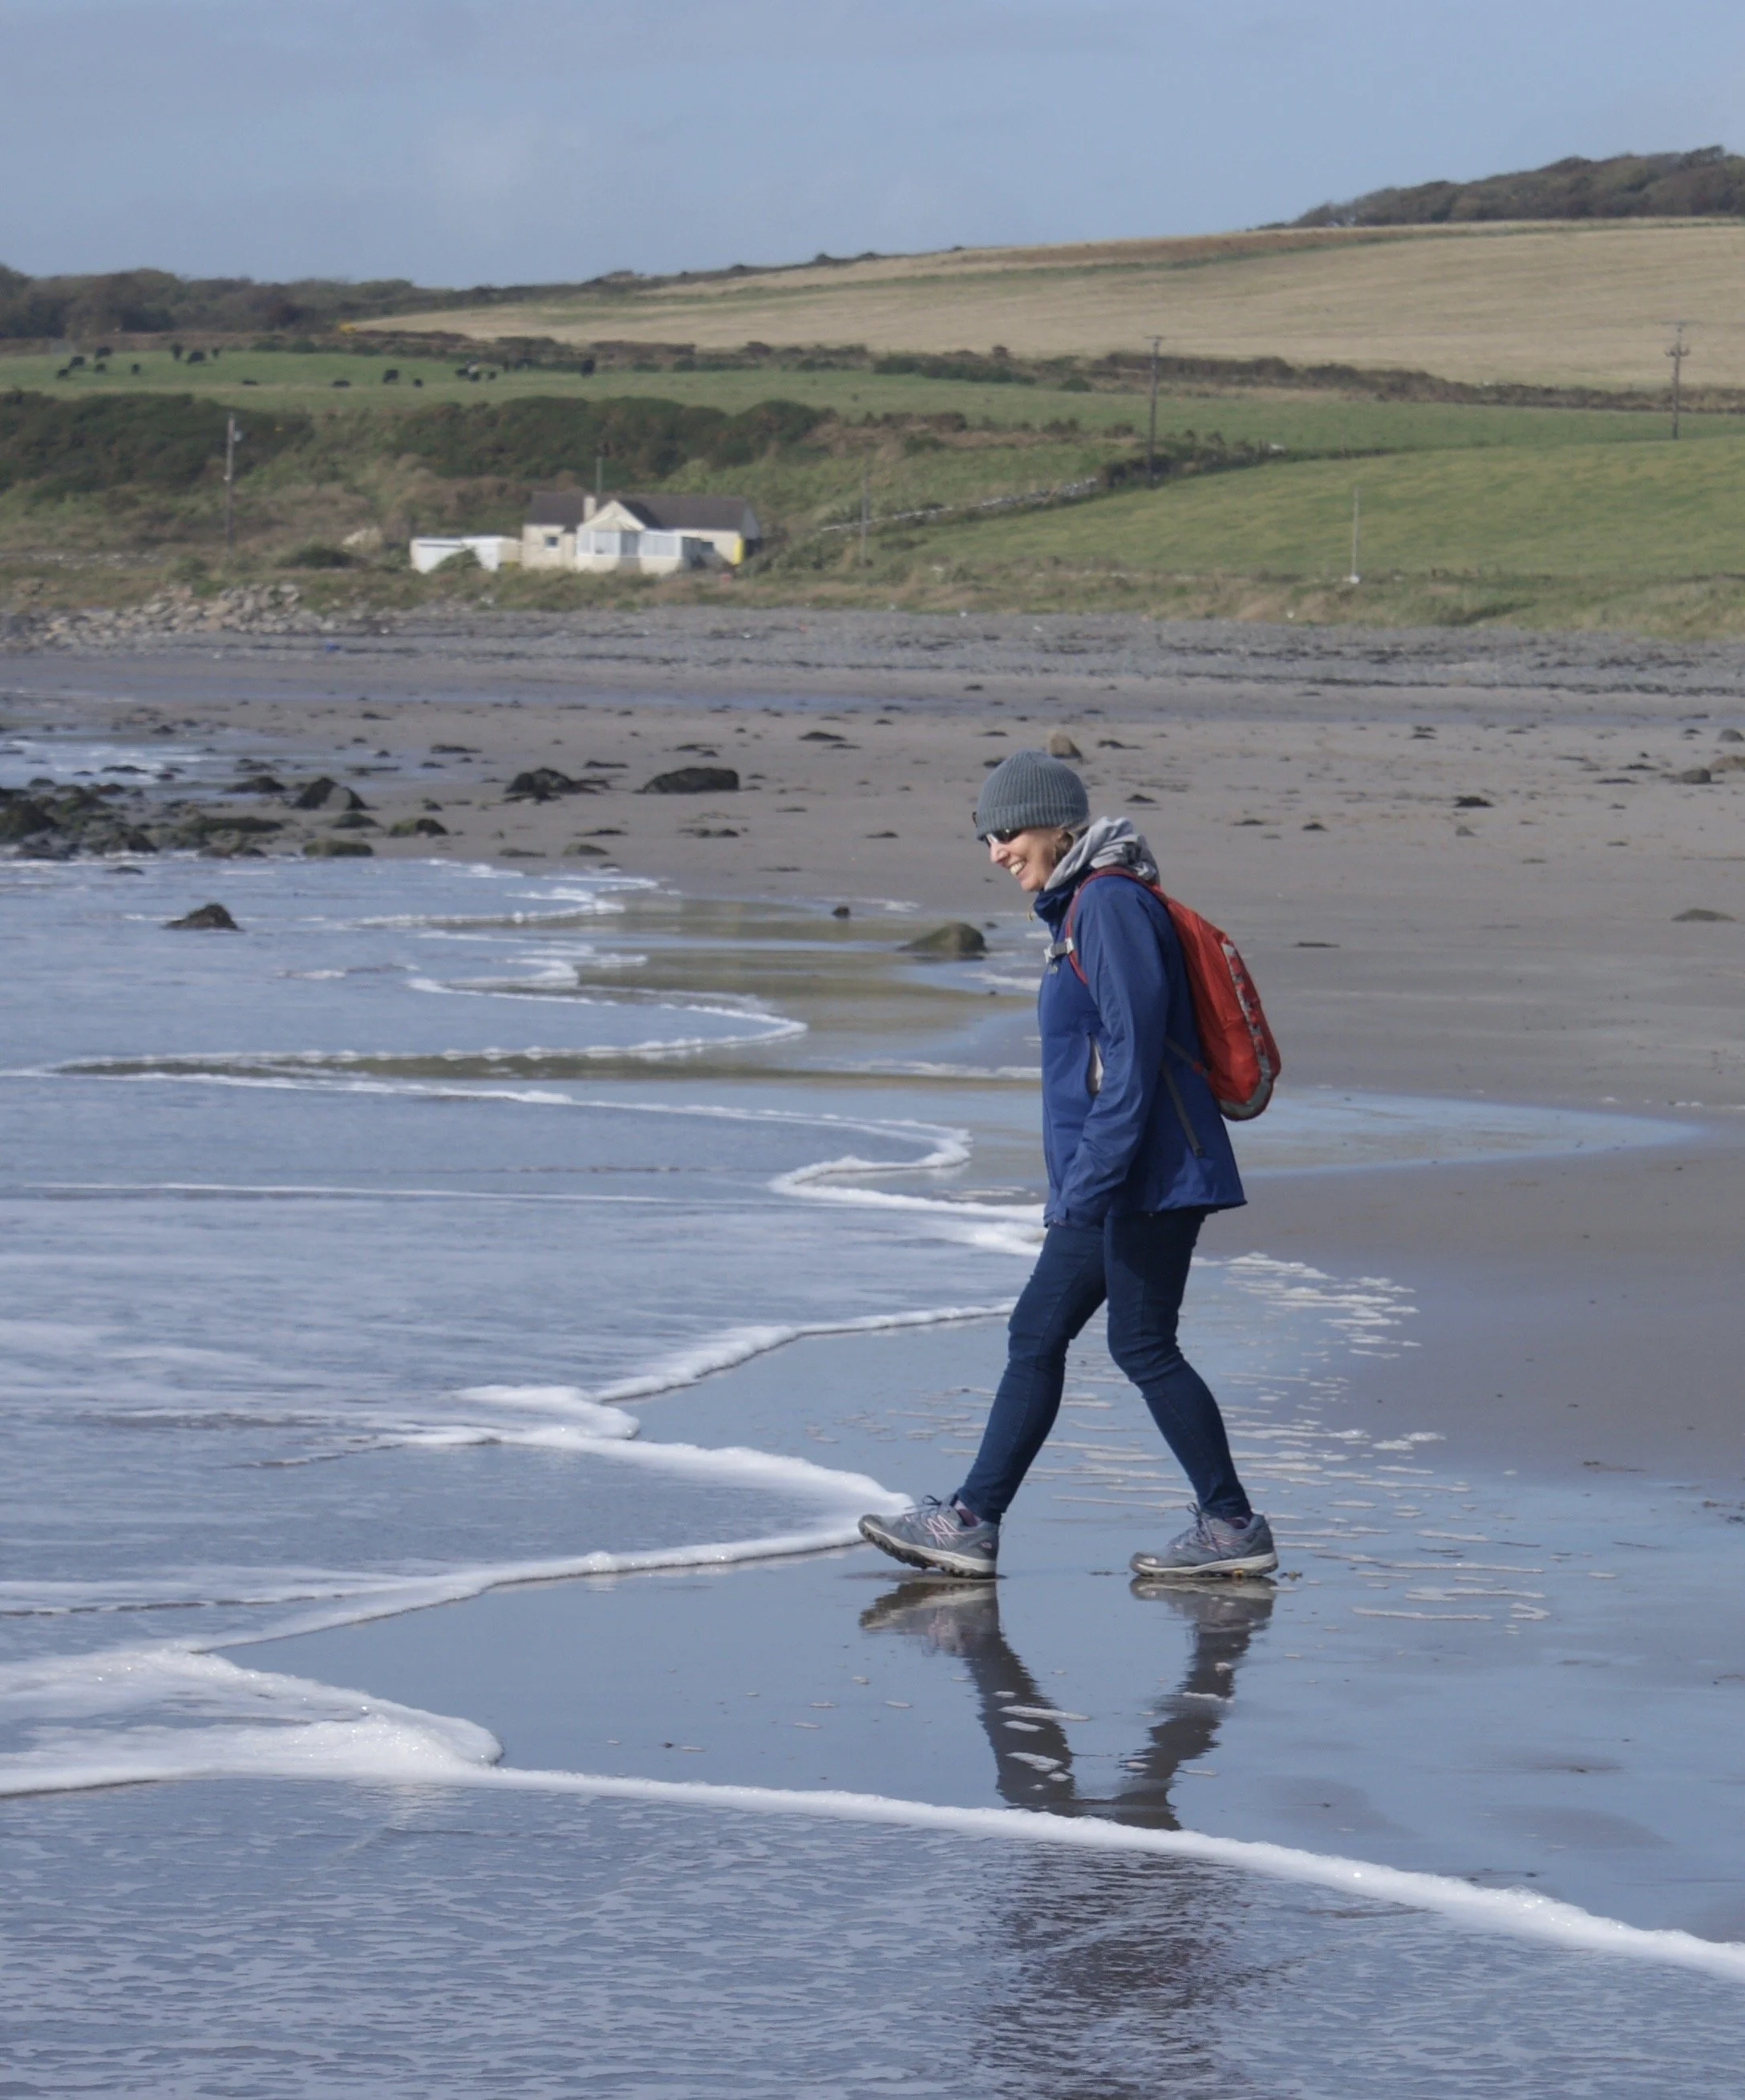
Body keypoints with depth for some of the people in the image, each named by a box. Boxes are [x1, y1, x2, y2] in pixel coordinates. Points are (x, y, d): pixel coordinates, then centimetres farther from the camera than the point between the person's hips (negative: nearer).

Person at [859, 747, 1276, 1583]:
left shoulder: (1113, 904, -14)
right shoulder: (1081, 908, 17)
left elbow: (1135, 1050, -22)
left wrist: (1094, 1176, -24)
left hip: (1148, 1176, -10)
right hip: (1110, 1184, 10)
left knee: (1143, 1346, -5)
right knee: (1036, 1337, 9)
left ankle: (1232, 1528, 3)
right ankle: (971, 1523, 11)